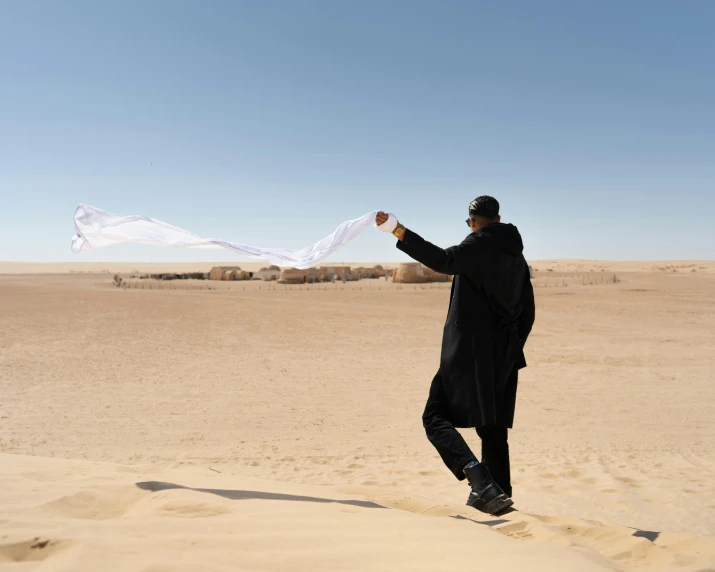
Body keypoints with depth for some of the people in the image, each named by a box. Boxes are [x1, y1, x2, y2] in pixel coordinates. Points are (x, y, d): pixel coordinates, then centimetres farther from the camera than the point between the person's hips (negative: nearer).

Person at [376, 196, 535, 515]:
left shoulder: (479, 244, -7)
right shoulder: (516, 255, 16)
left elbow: (442, 261, -28)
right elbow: (527, 313, 18)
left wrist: (398, 231, -33)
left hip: (469, 350, -8)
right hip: (504, 356, 8)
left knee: (436, 418, -7)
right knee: (493, 427, 17)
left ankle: (481, 481, -23)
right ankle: (497, 493, 23)